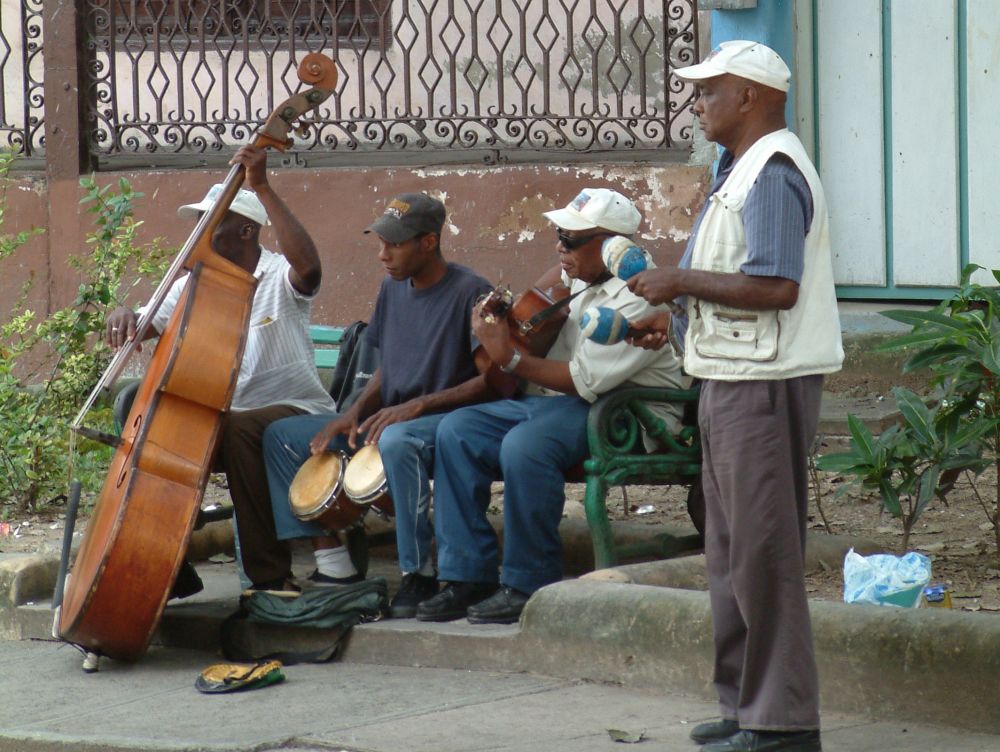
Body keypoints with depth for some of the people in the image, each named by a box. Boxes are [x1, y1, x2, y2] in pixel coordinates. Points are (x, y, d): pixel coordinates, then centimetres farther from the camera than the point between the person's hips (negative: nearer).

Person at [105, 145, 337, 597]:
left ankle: (271, 577, -29)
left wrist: (262, 189, -36)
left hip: (295, 413, -6)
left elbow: (308, 267, -34)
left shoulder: (279, 278, -9)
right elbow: (144, 330, 7)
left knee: (240, 431, -37)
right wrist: (123, 317, -19)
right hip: (222, 417, 7)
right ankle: (172, 572, -2)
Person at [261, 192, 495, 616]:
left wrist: (419, 405, -25)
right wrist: (355, 414, -1)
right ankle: (333, 563, -7)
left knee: (396, 440, -43)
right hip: (388, 418, 8)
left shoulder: (471, 294, -12)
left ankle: (418, 575, -29)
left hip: (446, 422, -8)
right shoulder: (393, 289, 11)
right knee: (281, 436, -3)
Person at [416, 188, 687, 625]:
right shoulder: (573, 280, 12)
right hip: (557, 401, 9)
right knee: (457, 430, -8)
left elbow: (586, 379, -22)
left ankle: (529, 585, -22)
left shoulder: (636, 298, -16)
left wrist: (511, 358, -22)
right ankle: (468, 576, -9)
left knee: (525, 445, -35)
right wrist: (503, 319, 3)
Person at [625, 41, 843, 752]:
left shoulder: (773, 172, -16)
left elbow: (775, 287, -26)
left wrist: (681, 281, -17)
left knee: (763, 553, -7)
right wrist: (676, 314, 18)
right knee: (733, 552, 15)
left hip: (765, 386, -11)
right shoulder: (742, 170, 17)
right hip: (735, 380, 11)